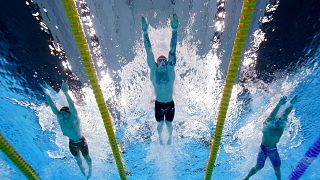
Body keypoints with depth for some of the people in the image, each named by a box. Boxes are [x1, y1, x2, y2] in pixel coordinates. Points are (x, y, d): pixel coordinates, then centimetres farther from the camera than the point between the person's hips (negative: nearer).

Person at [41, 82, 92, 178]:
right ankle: (84, 173, 41)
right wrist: (46, 94, -28)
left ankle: (90, 170, 42)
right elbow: (52, 106, -18)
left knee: (86, 157, 14)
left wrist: (65, 93, -57)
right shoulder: (59, 118, -13)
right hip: (72, 143, 5)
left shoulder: (73, 118, -28)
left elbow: (71, 105, -44)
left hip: (81, 141, -4)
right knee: (78, 160, 19)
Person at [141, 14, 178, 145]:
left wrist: (174, 31, -24)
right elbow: (149, 51, -18)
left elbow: (172, 50, -20)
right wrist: (145, 32, -23)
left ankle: (170, 138, 51)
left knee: (169, 124, 17)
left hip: (170, 104, 0)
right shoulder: (153, 70, -13)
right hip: (158, 104, 0)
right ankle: (160, 138, 50)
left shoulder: (170, 69, -13)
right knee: (160, 124, 16)